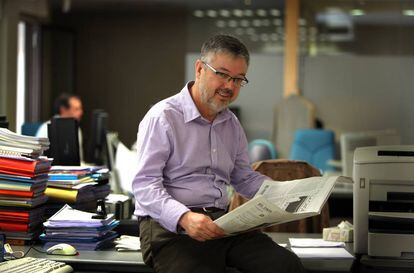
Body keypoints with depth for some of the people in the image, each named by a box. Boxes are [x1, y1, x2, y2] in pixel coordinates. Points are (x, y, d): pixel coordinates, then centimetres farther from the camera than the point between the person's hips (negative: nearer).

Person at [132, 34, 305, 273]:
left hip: (222, 223, 6)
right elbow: (145, 184, -12)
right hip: (170, 226, -6)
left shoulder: (231, 124, 20)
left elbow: (244, 178, 27)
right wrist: (184, 217, -29)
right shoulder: (163, 118, -5)